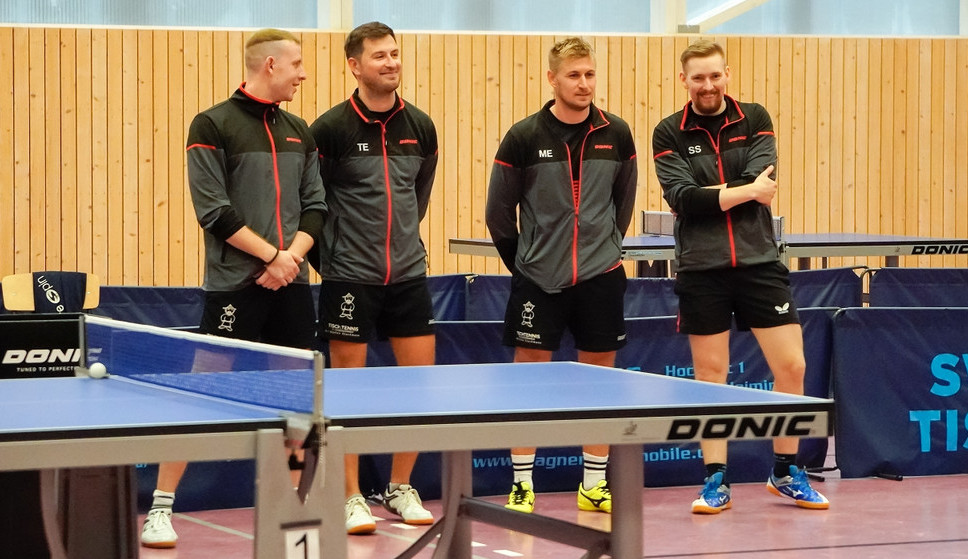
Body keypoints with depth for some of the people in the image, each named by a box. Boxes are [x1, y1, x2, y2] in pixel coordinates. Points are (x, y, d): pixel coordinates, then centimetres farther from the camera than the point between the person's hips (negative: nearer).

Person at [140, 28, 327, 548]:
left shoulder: (298, 131, 13)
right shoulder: (213, 126, -5)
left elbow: (314, 206, 12)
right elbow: (213, 211, -11)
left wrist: (293, 256, -6)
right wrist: (272, 255, -14)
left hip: (291, 286, 6)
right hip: (235, 286, -6)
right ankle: (160, 507, -1)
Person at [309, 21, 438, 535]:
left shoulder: (420, 126, 5)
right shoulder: (331, 128, -9)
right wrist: (326, 254, 0)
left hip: (408, 274, 4)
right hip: (350, 278, -4)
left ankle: (400, 489, 18)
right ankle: (351, 498, 9)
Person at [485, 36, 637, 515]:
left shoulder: (616, 134, 0)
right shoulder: (524, 137, -7)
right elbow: (499, 211, 2)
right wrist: (522, 260, 8)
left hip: (600, 277, 2)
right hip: (538, 279, -2)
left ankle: (594, 485, 17)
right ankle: (522, 485, 7)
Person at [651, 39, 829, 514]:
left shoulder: (754, 119, 5)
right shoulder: (670, 134, 2)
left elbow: (763, 183, -9)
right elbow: (681, 197, -13)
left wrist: (709, 197, -12)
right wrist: (745, 192, -14)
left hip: (759, 261, 1)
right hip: (701, 269, -1)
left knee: (791, 367, 0)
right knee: (710, 374, 4)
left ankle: (785, 472, 16)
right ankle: (716, 481, 13)